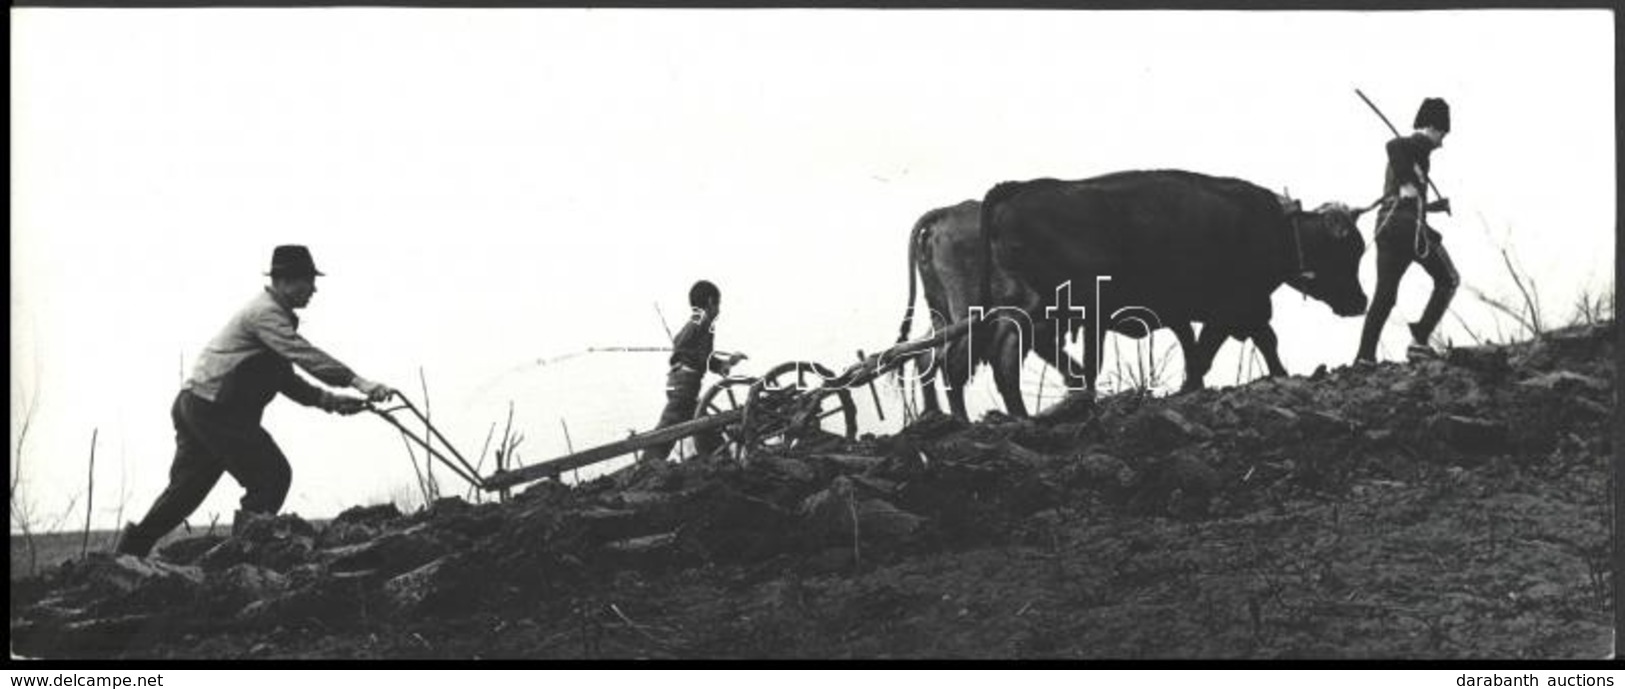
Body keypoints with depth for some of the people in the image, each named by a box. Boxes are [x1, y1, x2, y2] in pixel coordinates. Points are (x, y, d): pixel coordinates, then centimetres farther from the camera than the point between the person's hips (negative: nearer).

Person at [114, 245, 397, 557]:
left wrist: (326, 400, 10)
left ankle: (132, 548, 25)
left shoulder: (269, 312, 19)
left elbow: (282, 376, 22)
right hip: (213, 410, -11)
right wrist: (359, 383, -32)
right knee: (272, 475, -9)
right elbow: (305, 355, -26)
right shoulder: (266, 313, -14)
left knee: (188, 486, 18)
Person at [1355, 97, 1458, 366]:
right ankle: (1419, 341, -3)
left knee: (1384, 293, 4)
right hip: (1409, 224, -8)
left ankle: (1365, 355, -9)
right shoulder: (1422, 143, 0)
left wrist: (1435, 206, 40)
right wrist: (1407, 183, -23)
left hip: (1385, 225, 8)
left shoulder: (1403, 154, 27)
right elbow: (1393, 145, -24)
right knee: (1448, 280, 8)